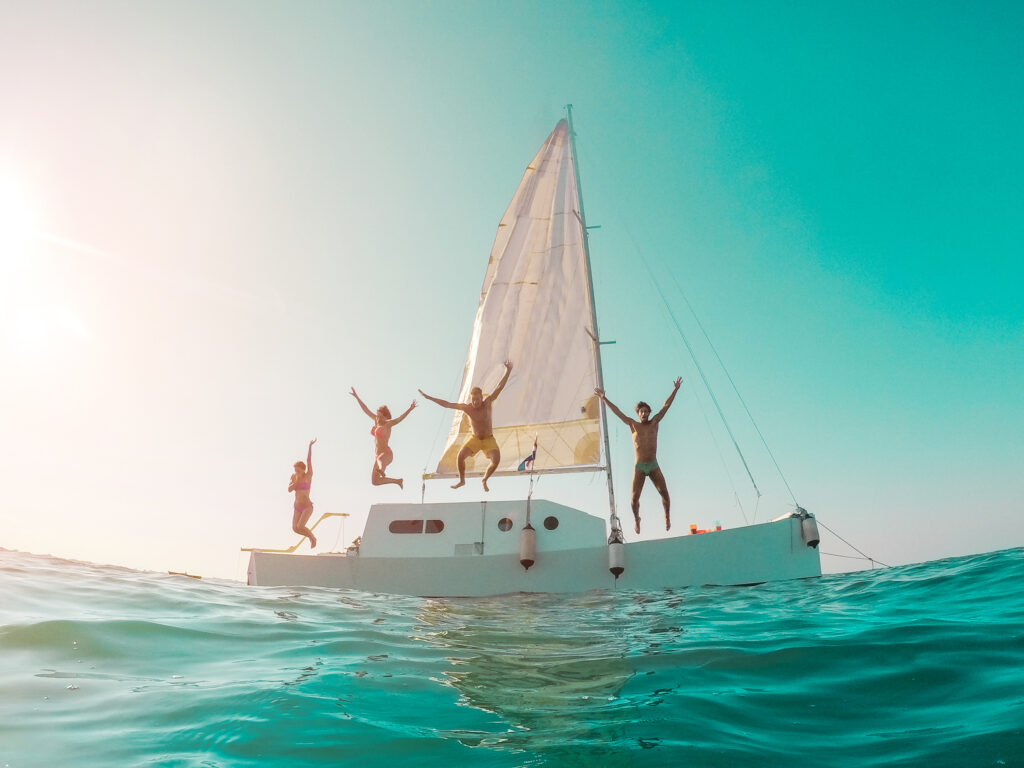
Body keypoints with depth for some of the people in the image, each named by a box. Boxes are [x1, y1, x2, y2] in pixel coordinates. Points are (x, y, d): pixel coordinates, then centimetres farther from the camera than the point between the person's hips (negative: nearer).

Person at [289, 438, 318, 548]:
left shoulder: (308, 476, -8)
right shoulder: (294, 476, 5)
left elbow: (309, 461, -17)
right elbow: (289, 489, -3)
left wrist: (310, 446, -24)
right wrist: (298, 481, -16)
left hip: (307, 506, -6)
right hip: (297, 507, 6)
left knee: (300, 527, -19)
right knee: (295, 528, -3)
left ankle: (313, 538, 8)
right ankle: (310, 537, 23)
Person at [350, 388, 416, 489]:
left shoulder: (388, 423, -9)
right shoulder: (377, 420, 9)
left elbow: (400, 418, -26)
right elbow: (365, 409, 16)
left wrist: (410, 409, -42)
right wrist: (356, 396, 18)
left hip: (386, 454, -8)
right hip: (377, 455, 8)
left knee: (380, 459, -44)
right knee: (374, 482, 9)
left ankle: (382, 470, -74)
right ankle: (397, 481, 23)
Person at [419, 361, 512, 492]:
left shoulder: (487, 403, -17)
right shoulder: (466, 407, -12)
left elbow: (499, 387, -24)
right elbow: (446, 404, -6)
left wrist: (508, 371, -34)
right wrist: (428, 397, -5)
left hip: (489, 439, -1)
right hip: (474, 438, 1)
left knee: (496, 460, -22)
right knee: (460, 456, -19)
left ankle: (484, 480, 6)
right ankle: (462, 480, 7)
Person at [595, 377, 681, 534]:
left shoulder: (654, 422, 5)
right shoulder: (633, 425, 3)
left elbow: (666, 406, 2)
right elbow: (616, 411, 0)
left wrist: (675, 390, -2)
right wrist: (604, 398, -4)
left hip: (654, 465, 1)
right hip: (639, 467, -1)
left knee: (664, 493, -7)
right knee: (634, 498, -2)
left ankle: (667, 516, 20)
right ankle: (636, 519, 25)